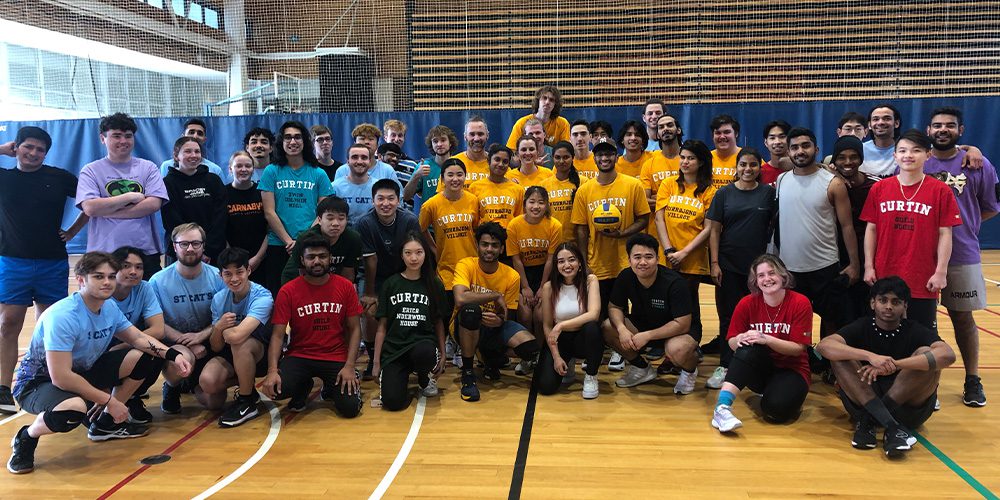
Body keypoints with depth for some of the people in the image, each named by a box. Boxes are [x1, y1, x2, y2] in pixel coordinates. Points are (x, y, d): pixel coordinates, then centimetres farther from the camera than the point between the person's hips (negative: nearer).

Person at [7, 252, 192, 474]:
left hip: (83, 371, 8)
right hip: (38, 381, -8)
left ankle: (105, 423, 10)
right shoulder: (62, 316, -29)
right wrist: (108, 400, -25)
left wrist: (172, 355, -12)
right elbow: (60, 377, -31)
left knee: (147, 355, -3)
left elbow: (139, 338, 7)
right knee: (75, 410, -41)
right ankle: (25, 438, -5)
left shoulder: (109, 308, -6)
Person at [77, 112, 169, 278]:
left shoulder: (148, 168, 8)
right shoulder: (91, 171, 6)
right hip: (104, 255, -1)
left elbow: (153, 204, -6)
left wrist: (107, 211, -6)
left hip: (146, 253, 1)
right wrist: (131, 197, -7)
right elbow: (90, 208, -9)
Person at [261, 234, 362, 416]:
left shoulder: (345, 287, -3)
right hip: (299, 356, 0)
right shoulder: (288, 291, -6)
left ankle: (334, 386, 20)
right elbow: (277, 335, -8)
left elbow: (354, 329, -1)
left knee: (350, 408, -18)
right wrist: (272, 370, -24)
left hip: (336, 357, 0)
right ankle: (303, 387, 10)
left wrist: (349, 366, -13)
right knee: (276, 388, -29)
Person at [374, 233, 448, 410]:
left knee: (424, 353, -38)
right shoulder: (390, 284, 6)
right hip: (393, 349, 0)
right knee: (392, 402, -23)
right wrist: (376, 362, 4)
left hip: (423, 343, 1)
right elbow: (382, 326, 7)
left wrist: (442, 355, 6)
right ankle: (404, 375, 12)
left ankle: (426, 378, -2)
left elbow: (439, 323, 12)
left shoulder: (435, 285, 6)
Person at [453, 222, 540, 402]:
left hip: (494, 327, 3)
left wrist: (500, 321, -27)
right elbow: (460, 299, -35)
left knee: (530, 348, -23)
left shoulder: (511, 276, -8)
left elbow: (509, 315, -1)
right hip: (467, 326, -3)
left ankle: (492, 356, 13)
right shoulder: (466, 265, -16)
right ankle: (467, 373, -19)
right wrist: (496, 296, -26)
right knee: (471, 309, -39)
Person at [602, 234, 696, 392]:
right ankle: (642, 368, 8)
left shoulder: (674, 282, -27)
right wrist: (621, 328, -25)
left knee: (677, 350, -39)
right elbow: (614, 307, -3)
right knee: (607, 328, -16)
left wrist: (647, 335, -30)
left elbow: (682, 324, -27)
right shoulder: (625, 277, -13)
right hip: (642, 324, 6)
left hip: (679, 331, -5)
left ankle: (690, 370, 2)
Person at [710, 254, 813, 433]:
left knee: (776, 408, -31)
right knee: (748, 349, -33)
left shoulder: (800, 303, -12)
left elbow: (798, 348, -14)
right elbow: (731, 343, -6)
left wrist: (767, 339, -29)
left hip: (791, 370, -1)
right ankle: (722, 408, -36)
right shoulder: (747, 303, -7)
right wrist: (741, 339, -30)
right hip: (758, 369, 1)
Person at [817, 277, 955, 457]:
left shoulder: (915, 331, -3)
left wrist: (894, 365, -34)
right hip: (863, 402, 1)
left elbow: (948, 355, -26)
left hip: (909, 406, 0)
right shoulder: (862, 327, -1)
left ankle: (868, 421, -24)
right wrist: (870, 356, -35)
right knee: (839, 354, -20)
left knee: (926, 354, -22)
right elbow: (823, 346, -21)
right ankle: (892, 427, -31)